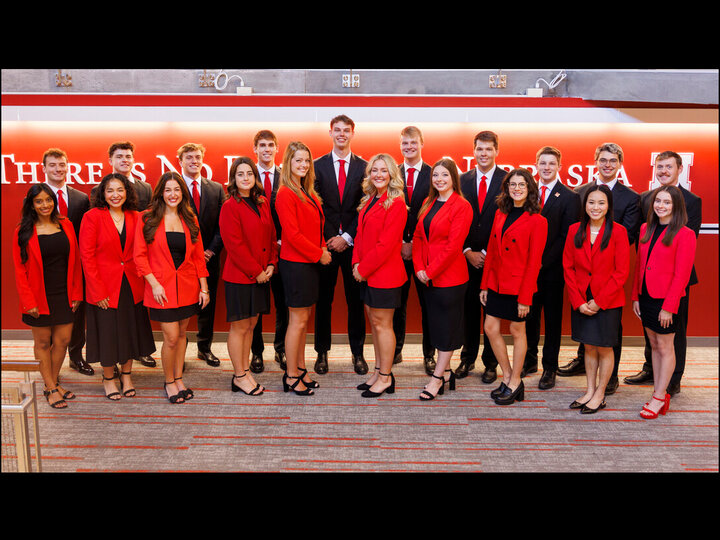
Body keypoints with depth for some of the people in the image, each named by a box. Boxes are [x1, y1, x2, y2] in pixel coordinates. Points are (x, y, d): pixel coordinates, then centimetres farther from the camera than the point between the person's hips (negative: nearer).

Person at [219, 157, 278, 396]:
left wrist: (271, 264, 1)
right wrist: (256, 271, -14)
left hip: (261, 275, 7)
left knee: (250, 324, 14)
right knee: (239, 327, 3)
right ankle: (239, 376, 16)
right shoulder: (230, 207, -11)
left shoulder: (262, 203, 10)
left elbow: (271, 235, 13)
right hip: (239, 276, -7)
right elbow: (235, 244, -15)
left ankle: (245, 370, 26)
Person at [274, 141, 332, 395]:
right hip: (295, 263, -8)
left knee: (303, 319, 14)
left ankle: (300, 370, 26)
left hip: (310, 262, 9)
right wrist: (319, 254, -13)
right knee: (298, 320, -1)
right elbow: (292, 234, -19)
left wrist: (322, 248, 3)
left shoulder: (308, 193, 13)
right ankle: (291, 377, 11)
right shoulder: (286, 194, -14)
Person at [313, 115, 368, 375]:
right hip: (325, 242, 0)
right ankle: (322, 352, 17)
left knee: (356, 300, 6)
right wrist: (328, 238, -8)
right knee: (323, 300, 6)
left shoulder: (364, 167, 5)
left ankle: (358, 352, 19)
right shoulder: (318, 166, 6)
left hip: (353, 242, 0)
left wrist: (347, 237, -8)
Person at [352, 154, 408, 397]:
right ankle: (379, 371, 27)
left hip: (385, 273, -8)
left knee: (382, 324, 0)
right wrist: (357, 263, 0)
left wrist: (363, 268, -14)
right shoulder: (369, 201, 13)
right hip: (367, 273, 8)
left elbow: (386, 244, -19)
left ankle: (386, 378, 13)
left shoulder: (396, 204, -14)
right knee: (374, 322, 14)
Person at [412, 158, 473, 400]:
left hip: (449, 276, -7)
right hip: (428, 277, 7)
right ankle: (446, 371, 26)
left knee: (447, 324, 3)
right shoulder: (428, 203, 12)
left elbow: (453, 245, -15)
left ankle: (437, 378, 11)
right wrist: (419, 267, -2)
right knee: (436, 323, 13)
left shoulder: (462, 206, -9)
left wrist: (430, 270, -14)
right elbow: (418, 237, 10)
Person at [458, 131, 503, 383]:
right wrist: (468, 252, -3)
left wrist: (487, 253, -9)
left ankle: (490, 363, 17)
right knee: (469, 309, 9)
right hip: (468, 257, 3)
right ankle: (468, 358, 23)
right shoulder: (463, 180, 8)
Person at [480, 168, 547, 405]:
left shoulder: (537, 221, -10)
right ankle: (508, 377, 24)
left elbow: (534, 262, -12)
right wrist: (485, 284, 7)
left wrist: (525, 297, -14)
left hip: (518, 285, -6)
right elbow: (491, 250, 10)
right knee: (491, 329, 7)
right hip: (496, 284, 6)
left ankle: (515, 382, 22)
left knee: (517, 331, 7)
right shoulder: (500, 214, 8)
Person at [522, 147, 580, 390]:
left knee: (552, 318, 6)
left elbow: (566, 236, -8)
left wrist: (543, 261, -14)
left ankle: (549, 368, 17)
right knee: (529, 316, 10)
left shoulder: (569, 197, -3)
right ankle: (529, 360, 26)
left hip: (552, 268, -3)